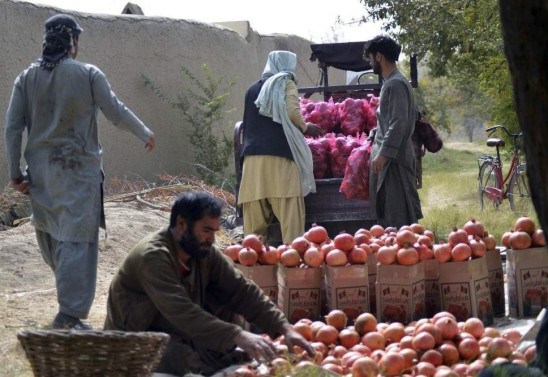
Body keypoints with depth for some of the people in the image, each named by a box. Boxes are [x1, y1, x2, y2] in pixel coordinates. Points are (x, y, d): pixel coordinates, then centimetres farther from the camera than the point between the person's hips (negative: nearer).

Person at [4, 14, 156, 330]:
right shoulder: (88, 74, -7)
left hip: (40, 170, 4)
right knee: (77, 239, -4)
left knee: (50, 234, 20)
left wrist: (15, 173, 8)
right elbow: (116, 112, -3)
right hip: (78, 168, -4)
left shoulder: (27, 78, 3)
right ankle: (70, 313, -9)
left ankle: (70, 297, 32)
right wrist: (146, 134, 14)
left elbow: (12, 128, 2)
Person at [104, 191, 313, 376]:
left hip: (181, 335, 8)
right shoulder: (153, 256, -26)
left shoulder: (206, 253, -2)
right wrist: (238, 336, -45)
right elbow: (182, 312, -37)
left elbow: (243, 291, -4)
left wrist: (285, 328, -17)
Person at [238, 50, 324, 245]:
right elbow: (292, 112, -8)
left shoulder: (253, 89, 20)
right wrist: (306, 128, 8)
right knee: (289, 211, -6)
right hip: (280, 153, -5)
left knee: (255, 214, 5)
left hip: (253, 153, 5)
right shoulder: (286, 83, 4)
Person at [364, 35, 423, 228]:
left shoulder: (395, 84, -13)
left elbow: (398, 123, -20)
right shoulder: (392, 82, 18)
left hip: (394, 158, -10)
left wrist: (383, 154, -23)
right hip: (390, 156, 10)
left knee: (398, 214, -10)